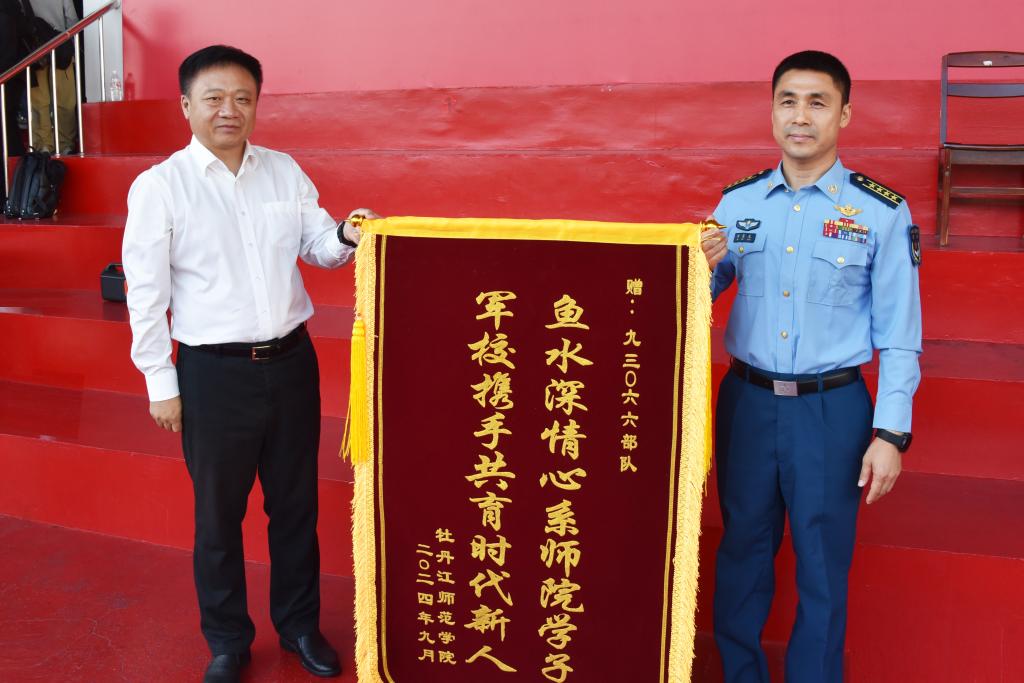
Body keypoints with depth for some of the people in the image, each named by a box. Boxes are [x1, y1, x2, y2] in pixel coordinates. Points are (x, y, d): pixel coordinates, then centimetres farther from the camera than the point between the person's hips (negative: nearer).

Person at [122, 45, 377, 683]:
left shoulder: (284, 171, 5)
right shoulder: (159, 186, -6)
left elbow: (316, 245, 13)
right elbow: (146, 292, -5)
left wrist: (345, 235, -10)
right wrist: (161, 384, -5)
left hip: (291, 361, 4)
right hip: (214, 373, -3)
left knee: (296, 505, 16)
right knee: (219, 517, 11)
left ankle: (300, 624, 36)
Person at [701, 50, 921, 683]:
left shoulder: (881, 212, -5)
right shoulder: (738, 202, 4)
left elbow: (900, 334, -4)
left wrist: (891, 433, -8)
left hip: (832, 410, -3)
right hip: (746, 401, 3)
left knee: (822, 565, 8)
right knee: (742, 551, 16)